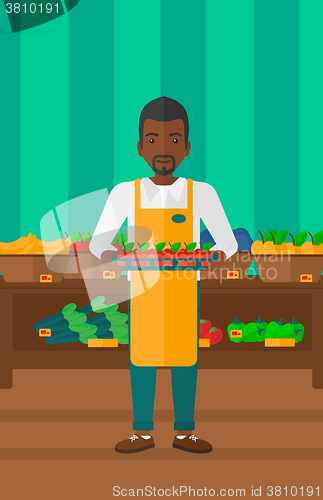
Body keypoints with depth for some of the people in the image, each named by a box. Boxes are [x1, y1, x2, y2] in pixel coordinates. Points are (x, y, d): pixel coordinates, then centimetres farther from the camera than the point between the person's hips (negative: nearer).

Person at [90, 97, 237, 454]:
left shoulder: (201, 193, -1)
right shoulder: (125, 193, 0)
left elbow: (229, 241, -1)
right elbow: (97, 241, 0)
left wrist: (218, 254, -25)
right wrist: (107, 254, -24)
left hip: (184, 289, 0)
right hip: (142, 289, 1)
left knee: (185, 355, 4)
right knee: (142, 355, 4)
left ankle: (184, 432, 17)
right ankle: (143, 433, 16)